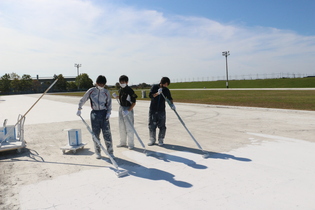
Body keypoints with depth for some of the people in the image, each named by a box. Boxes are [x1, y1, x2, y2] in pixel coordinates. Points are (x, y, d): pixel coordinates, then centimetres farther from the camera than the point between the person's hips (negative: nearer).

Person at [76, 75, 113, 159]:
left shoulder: (106, 92, 5)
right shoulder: (91, 91, 3)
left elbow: (109, 104, 8)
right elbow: (83, 100, 12)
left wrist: (108, 113, -5)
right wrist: (79, 109, 12)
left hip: (104, 113, 0)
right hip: (94, 113, 0)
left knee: (107, 133, -5)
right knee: (95, 134, 4)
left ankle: (110, 152, 3)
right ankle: (98, 152, 17)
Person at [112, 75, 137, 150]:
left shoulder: (130, 90, -15)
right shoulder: (120, 90, 7)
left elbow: (134, 102, -17)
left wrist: (128, 111, -24)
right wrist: (116, 96, 4)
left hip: (128, 109, -8)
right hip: (121, 108, 8)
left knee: (129, 127, -3)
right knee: (121, 127, 15)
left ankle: (131, 144, 9)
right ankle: (123, 143, 29)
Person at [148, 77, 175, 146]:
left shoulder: (166, 90, 1)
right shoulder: (154, 87, -4)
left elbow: (169, 98, 10)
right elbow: (150, 95, -13)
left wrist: (172, 104, -8)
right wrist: (157, 93, -28)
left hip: (161, 110, 1)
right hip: (153, 110, -1)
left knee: (162, 126, 1)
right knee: (152, 125, 4)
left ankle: (160, 140, 14)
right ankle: (152, 140, 17)